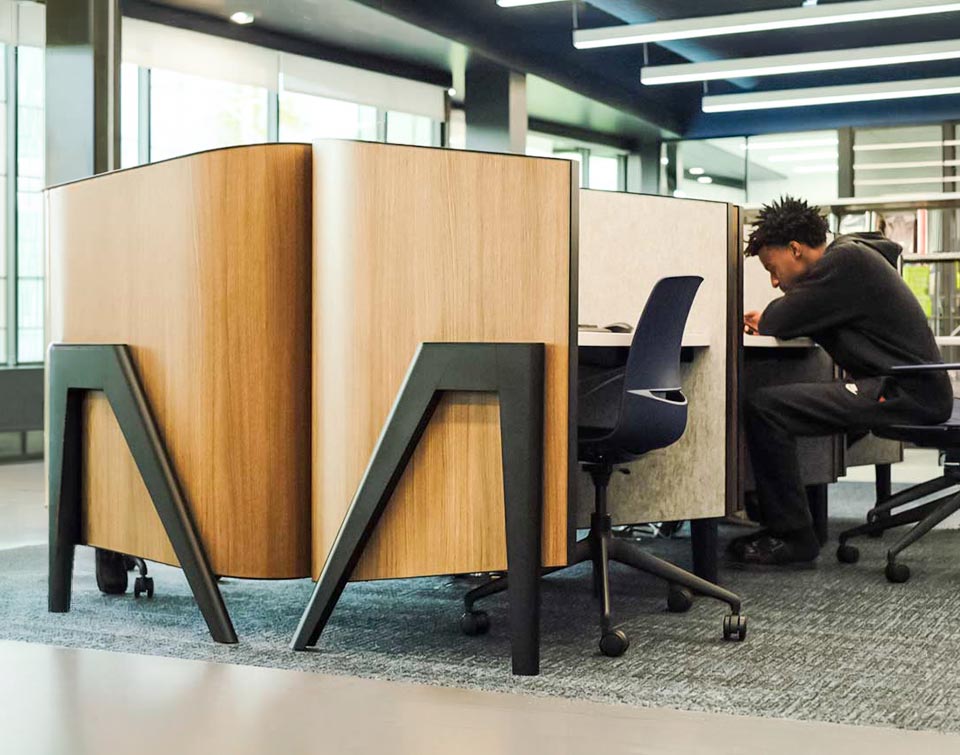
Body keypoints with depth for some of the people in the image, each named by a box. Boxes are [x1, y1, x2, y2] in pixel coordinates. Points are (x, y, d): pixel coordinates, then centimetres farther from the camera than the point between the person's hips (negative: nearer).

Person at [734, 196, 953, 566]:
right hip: (914, 388, 11)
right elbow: (800, 321, 25)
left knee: (764, 407, -17)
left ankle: (790, 535, -10)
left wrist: (764, 319, 10)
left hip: (908, 393, -11)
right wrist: (768, 319, 9)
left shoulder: (845, 261, -12)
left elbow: (783, 321, -11)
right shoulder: (846, 255, 18)